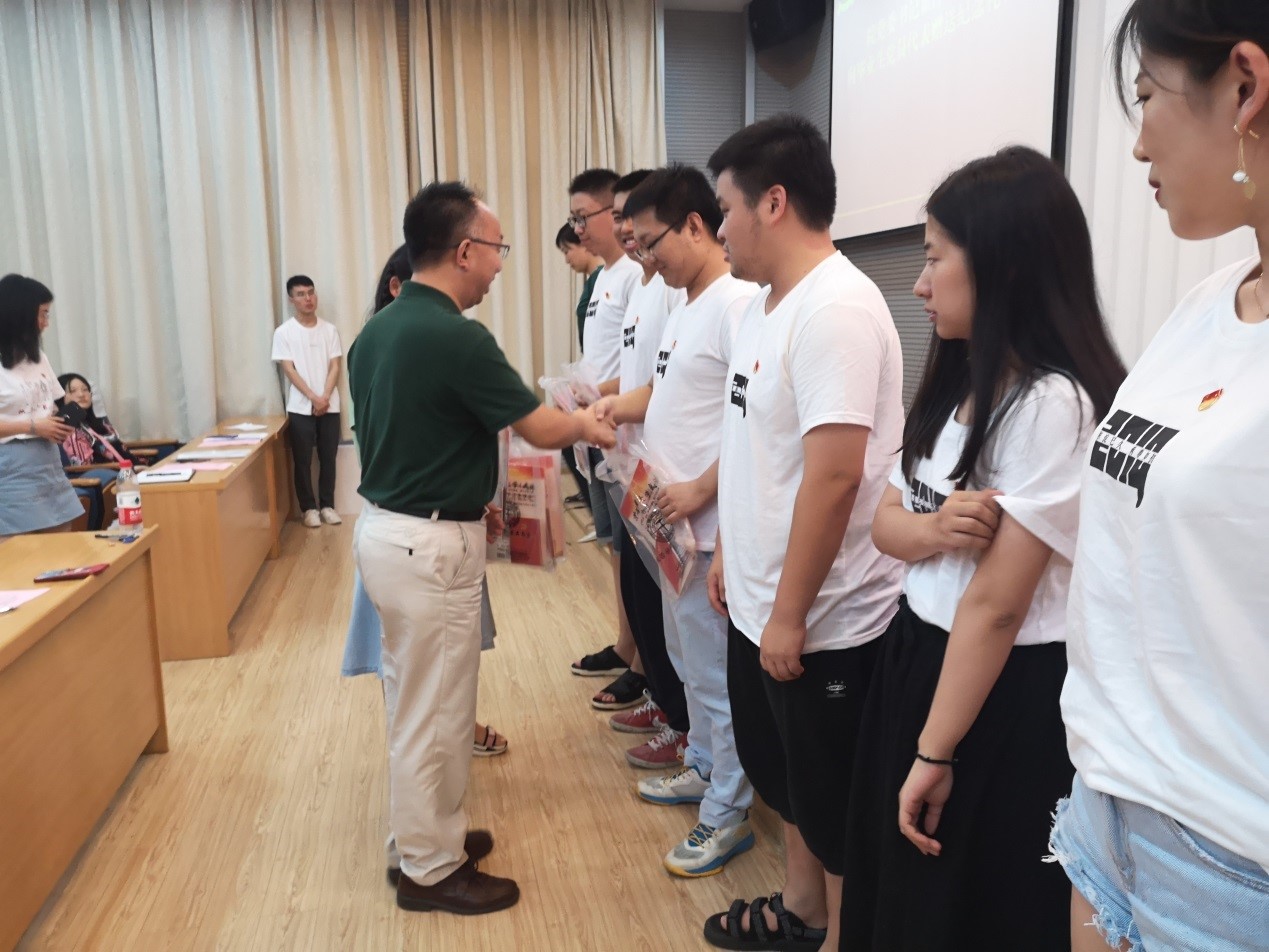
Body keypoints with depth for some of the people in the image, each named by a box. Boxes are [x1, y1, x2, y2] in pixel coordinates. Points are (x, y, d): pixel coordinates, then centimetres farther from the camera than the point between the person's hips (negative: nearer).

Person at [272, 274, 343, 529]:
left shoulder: (329, 330, 5)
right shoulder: (284, 332, -2)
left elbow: (334, 368, 2)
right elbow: (289, 371, -7)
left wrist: (325, 397, -13)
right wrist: (314, 398, -16)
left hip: (330, 406, 2)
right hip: (300, 408, -2)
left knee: (328, 459, 7)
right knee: (303, 461, 3)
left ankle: (327, 505, 18)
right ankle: (309, 508, 14)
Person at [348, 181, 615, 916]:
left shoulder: (376, 331, 7)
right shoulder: (456, 338, -22)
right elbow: (540, 427, -13)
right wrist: (587, 425, 8)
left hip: (388, 528, 10)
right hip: (431, 546, -10)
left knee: (415, 698, 21)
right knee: (432, 711, 6)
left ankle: (423, 834, 38)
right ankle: (430, 868, 23)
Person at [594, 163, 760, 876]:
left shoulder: (739, 304, -18)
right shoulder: (685, 308, 13)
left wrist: (700, 491, -22)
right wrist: (618, 407, 5)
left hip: (710, 526, -10)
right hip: (675, 523, 10)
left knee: (716, 671, 3)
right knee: (689, 656, 22)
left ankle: (728, 815, 19)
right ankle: (703, 768, 41)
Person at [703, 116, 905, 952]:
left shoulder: (836, 310, -22)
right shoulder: (769, 304, 8)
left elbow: (834, 474, -26)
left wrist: (791, 615, -22)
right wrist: (729, 551, 18)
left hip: (825, 620, -10)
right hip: (758, 603, 10)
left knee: (835, 802, 11)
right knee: (785, 773, 25)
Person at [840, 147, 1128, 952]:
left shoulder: (1052, 403, -22)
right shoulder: (960, 385, 7)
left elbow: (995, 606, -23)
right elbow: (886, 518, 8)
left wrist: (934, 753, -17)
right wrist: (932, 529, -16)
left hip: (1006, 694, -8)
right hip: (918, 656, 8)